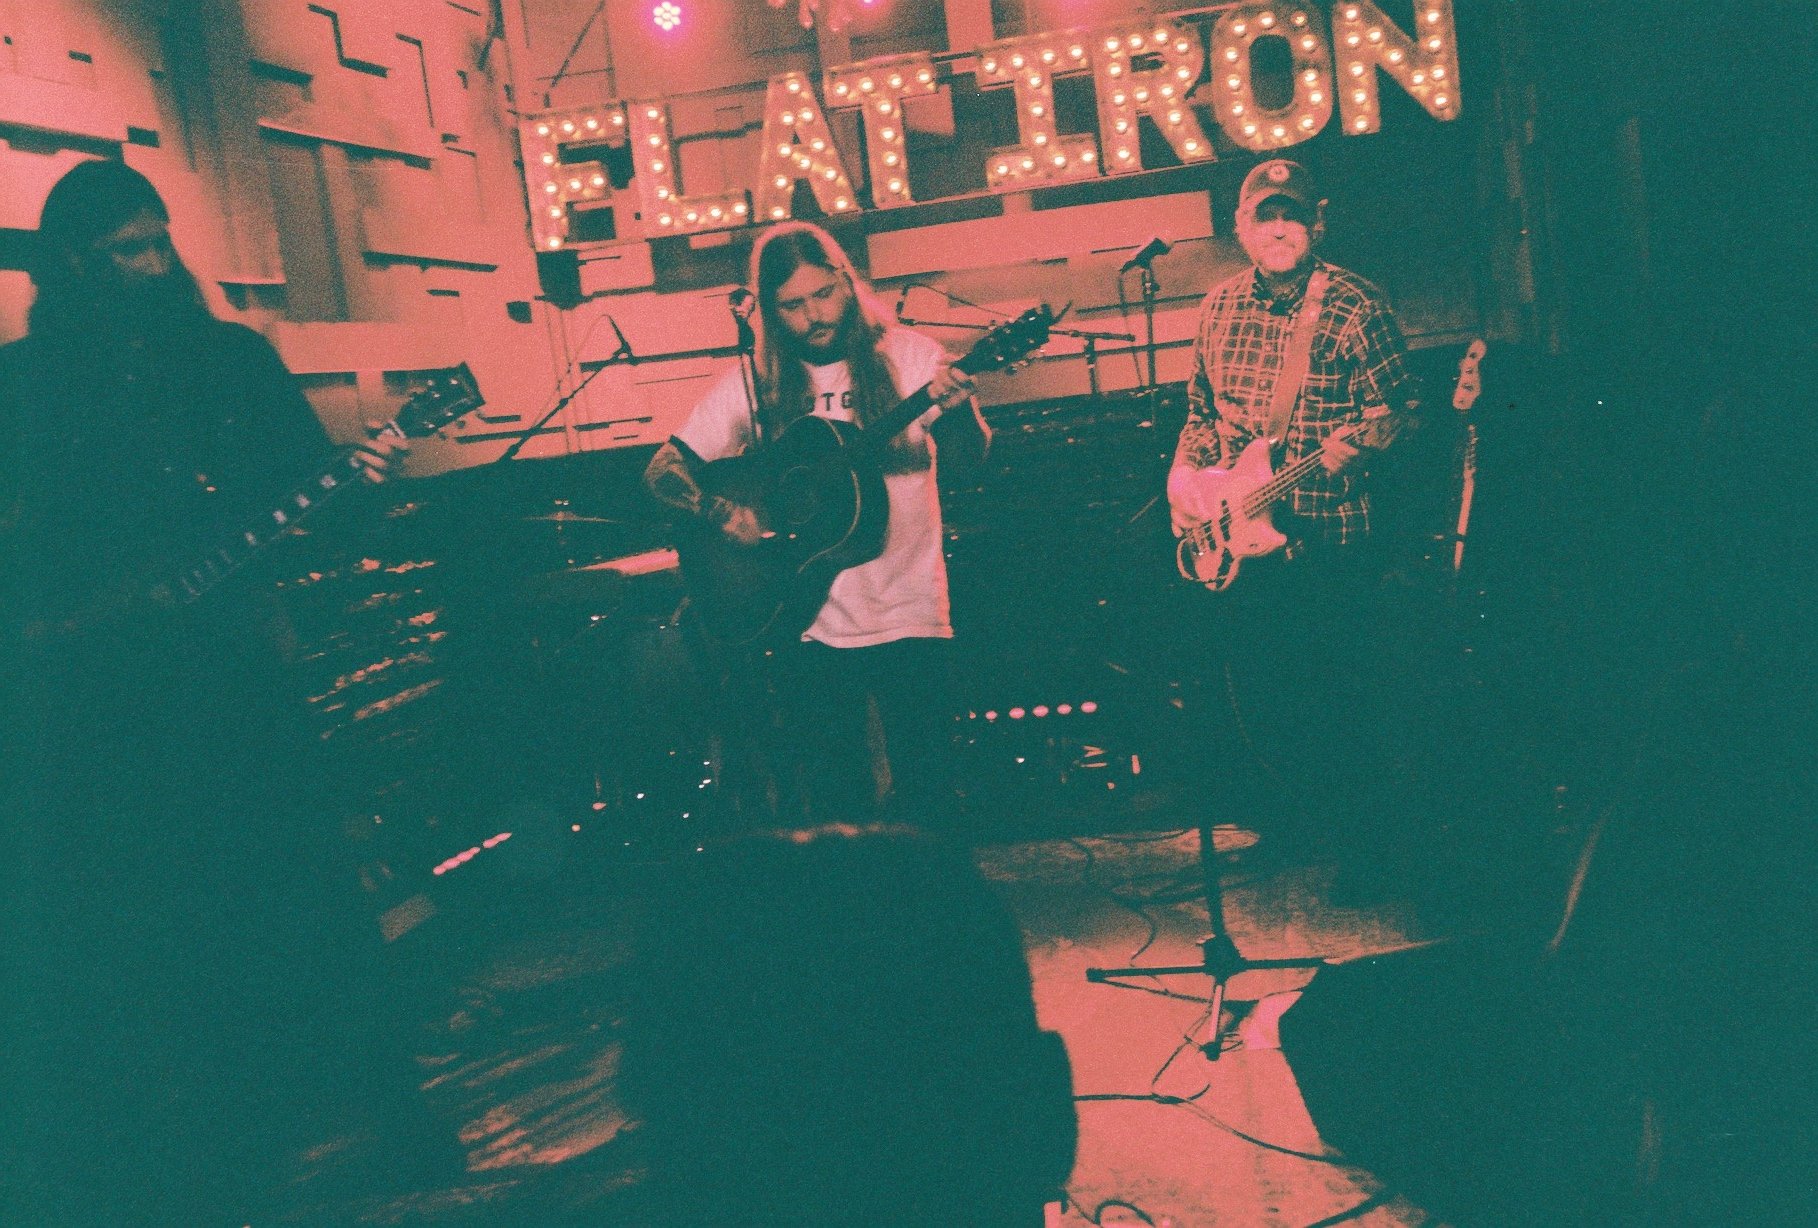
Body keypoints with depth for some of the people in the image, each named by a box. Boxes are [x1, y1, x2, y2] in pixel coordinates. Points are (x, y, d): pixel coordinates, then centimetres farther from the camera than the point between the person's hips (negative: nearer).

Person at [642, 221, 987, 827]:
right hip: (810, 623, 1)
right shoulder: (754, 384, 0)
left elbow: (970, 456, -12)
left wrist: (957, 408, -33)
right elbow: (663, 469, 2)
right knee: (837, 804, 7)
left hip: (908, 616, -1)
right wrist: (721, 512, -17)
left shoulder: (906, 357, -3)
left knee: (926, 794, -1)